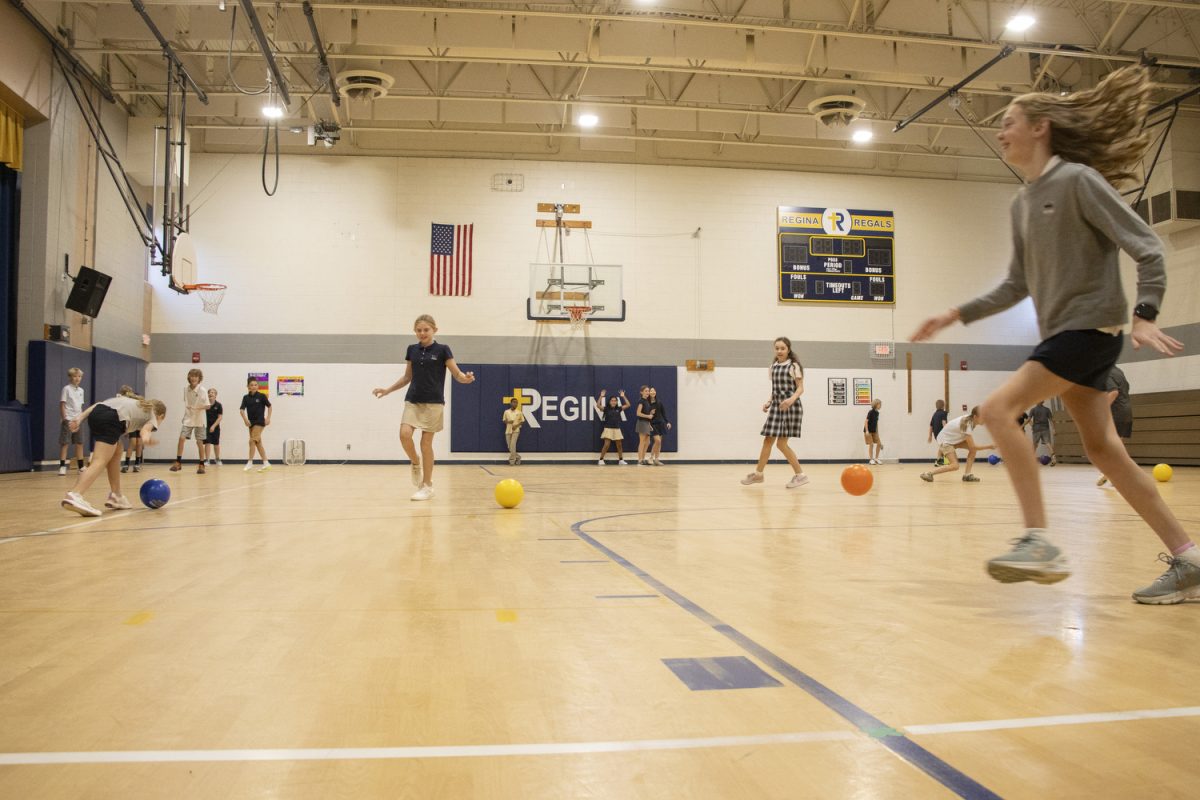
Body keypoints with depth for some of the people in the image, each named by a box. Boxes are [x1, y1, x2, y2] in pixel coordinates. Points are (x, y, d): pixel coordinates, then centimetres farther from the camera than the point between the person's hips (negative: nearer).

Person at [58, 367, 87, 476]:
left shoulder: (81, 390, 12)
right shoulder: (67, 389, -6)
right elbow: (62, 405, -9)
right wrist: (65, 419, -14)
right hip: (68, 420, -6)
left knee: (79, 443, 8)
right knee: (65, 443, -4)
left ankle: (81, 466, 13)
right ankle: (62, 466, -1)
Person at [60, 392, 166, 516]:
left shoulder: (135, 402, 37)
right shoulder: (152, 416, 23)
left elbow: (99, 404, 22)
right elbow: (145, 430, -2)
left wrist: (80, 418, 14)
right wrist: (147, 438, -16)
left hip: (96, 413, 7)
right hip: (111, 419, -7)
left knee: (116, 453, 25)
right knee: (100, 462, -15)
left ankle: (115, 496, 27)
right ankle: (74, 496, -35)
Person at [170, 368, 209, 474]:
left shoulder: (202, 390, -12)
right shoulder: (186, 390, 0)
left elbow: (207, 406, -14)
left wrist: (197, 408, -29)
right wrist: (186, 413, 10)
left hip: (199, 420, -3)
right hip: (188, 419, 3)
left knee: (199, 442, 1)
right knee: (181, 438, -10)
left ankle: (201, 465, 11)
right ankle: (178, 462, -2)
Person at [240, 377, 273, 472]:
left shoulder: (262, 396, -6)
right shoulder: (246, 398, 3)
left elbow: (269, 406, 3)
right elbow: (242, 410, -4)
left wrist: (268, 418, -5)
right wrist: (245, 419, -20)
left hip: (260, 421, -5)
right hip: (251, 422, 5)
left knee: (252, 441, -12)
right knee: (258, 442, 8)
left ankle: (250, 463, -5)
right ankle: (266, 463, 14)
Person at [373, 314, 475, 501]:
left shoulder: (442, 350, -4)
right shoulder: (412, 350, 8)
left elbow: (457, 374, -6)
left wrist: (466, 378, -28)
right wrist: (387, 390, 15)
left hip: (433, 402, -3)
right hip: (412, 401, 3)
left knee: (426, 443, -3)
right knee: (404, 434, -17)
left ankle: (427, 486, 7)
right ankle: (416, 463, 13)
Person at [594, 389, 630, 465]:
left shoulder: (619, 409, 4)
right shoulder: (606, 409, -5)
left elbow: (628, 405, 1)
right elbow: (598, 405, -19)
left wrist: (623, 396, -3)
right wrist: (601, 396, -22)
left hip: (617, 429, 4)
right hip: (608, 429, -4)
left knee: (619, 445, 8)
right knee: (606, 445, -11)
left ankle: (621, 460, 19)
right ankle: (601, 460, -2)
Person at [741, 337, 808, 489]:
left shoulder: (794, 366, -5)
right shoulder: (773, 366, 13)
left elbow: (800, 388, -9)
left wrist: (791, 399, -26)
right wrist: (768, 402, 8)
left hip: (790, 407, -6)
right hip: (776, 406, 6)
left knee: (781, 443, -8)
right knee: (768, 440, 8)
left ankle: (800, 475, 4)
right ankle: (758, 474, 19)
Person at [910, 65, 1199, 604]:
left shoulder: (1078, 180, -9)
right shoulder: (1023, 204, 15)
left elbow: (1147, 247, -12)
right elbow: (1018, 286, 20)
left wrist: (1144, 315, -24)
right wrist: (956, 315, 13)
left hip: (1090, 327, -9)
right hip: (1061, 333, 9)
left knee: (999, 408, -19)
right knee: (1102, 448, 6)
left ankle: (1039, 542, -16)